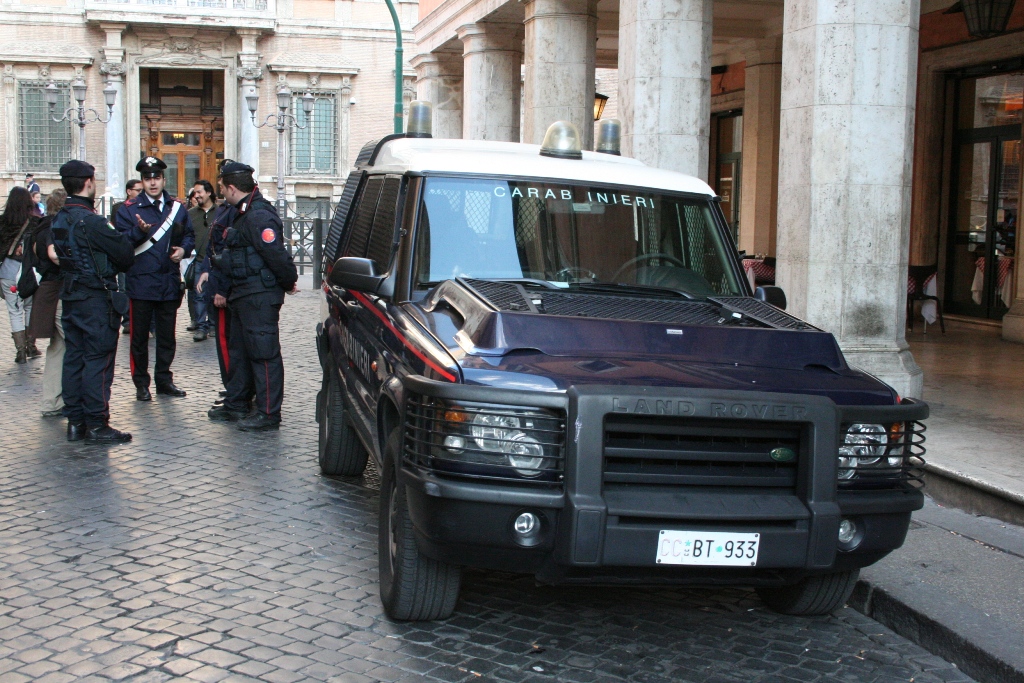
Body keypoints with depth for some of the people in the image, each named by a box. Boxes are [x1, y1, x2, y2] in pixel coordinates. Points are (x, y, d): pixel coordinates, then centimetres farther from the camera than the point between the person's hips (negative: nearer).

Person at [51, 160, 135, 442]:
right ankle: (97, 424, -2)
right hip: (97, 299, -8)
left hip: (69, 297, 8)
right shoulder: (90, 221, -18)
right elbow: (125, 254, -14)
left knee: (74, 357, 11)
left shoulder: (58, 220, 8)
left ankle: (75, 421, 16)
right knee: (98, 359, -4)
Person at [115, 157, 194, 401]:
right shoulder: (129, 209, -1)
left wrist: (184, 249, -3)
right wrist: (140, 231, -25)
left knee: (167, 335, 11)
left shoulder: (177, 208, 9)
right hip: (141, 282, -3)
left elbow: (189, 235, 18)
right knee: (139, 335, 3)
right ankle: (141, 383, 11)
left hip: (170, 282, 3)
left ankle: (164, 380, 21)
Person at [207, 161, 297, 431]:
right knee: (240, 351, 19)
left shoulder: (259, 216, -20)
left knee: (264, 353, -6)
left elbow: (277, 254, -22)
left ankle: (268, 414, -2)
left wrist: (289, 282, -10)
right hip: (245, 295, 11)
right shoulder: (244, 213, 15)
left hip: (260, 297, -11)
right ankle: (236, 404, 30)